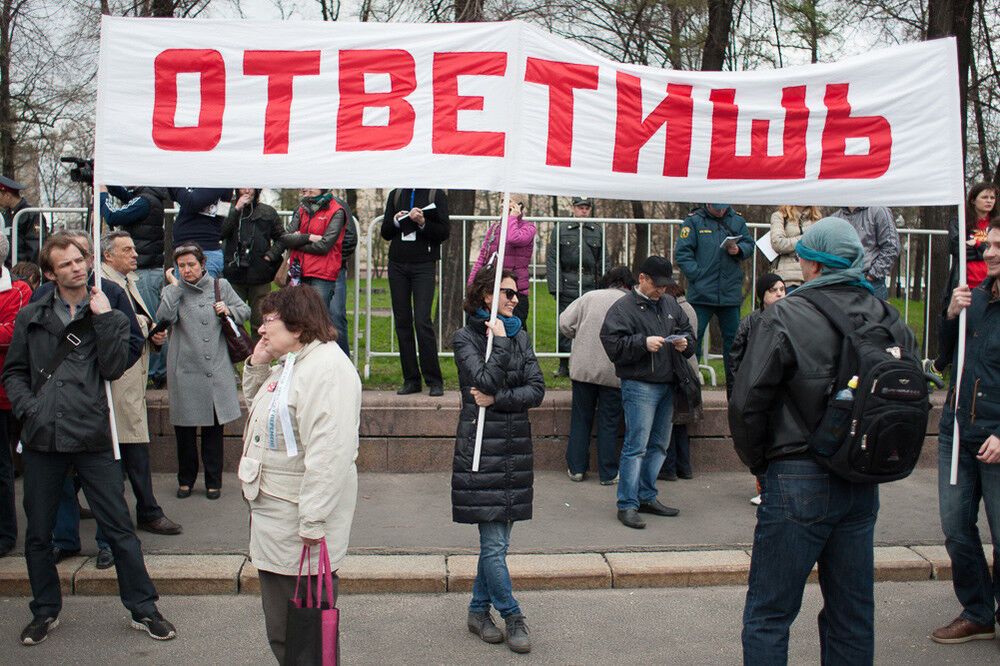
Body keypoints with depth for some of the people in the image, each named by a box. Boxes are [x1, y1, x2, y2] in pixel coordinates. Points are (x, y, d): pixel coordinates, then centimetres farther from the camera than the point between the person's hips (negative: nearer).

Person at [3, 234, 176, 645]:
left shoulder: (109, 316, 7)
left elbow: (114, 368, -7)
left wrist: (102, 317, -9)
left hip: (92, 438, -2)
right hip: (42, 439, 2)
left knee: (119, 528, 1)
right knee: (38, 533, 12)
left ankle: (143, 610, 12)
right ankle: (45, 611, 30)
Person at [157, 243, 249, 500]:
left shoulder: (220, 286, 6)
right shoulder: (173, 291, 3)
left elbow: (245, 310, 14)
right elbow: (164, 317, -16)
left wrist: (229, 310, -6)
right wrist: (175, 286, -10)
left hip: (216, 370, 1)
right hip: (184, 371, 0)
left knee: (214, 427, 8)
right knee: (184, 429, 9)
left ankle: (213, 481, 19)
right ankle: (186, 479, 25)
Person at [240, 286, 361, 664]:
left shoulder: (327, 367, -21)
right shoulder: (288, 363, 13)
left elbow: (329, 452, -27)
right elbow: (255, 401, 30)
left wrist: (313, 520, -28)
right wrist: (257, 365, 11)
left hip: (300, 519, -11)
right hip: (273, 513, 11)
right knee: (279, 621, 21)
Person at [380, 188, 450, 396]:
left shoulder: (436, 194, 3)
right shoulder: (395, 195, 15)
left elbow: (443, 233, -2)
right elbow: (385, 233, 14)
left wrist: (423, 223, -18)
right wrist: (396, 221, -6)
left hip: (424, 264, -4)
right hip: (397, 264, 4)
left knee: (422, 321, -12)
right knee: (402, 321, 2)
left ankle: (434, 381, -6)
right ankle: (411, 380, 7)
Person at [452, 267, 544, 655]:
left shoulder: (519, 336, 12)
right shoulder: (465, 338, -3)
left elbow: (537, 389, 2)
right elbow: (485, 380, -18)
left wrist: (496, 399, -11)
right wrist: (499, 343, -11)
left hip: (515, 446, 5)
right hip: (481, 446, -5)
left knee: (496, 539, 10)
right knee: (494, 543, -4)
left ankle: (479, 610, 23)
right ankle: (513, 618, 8)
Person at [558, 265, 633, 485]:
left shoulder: (589, 296, 4)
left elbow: (565, 323, 1)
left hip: (583, 367, 2)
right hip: (614, 371, -2)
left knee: (580, 418, 13)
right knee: (609, 422, 8)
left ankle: (576, 468, 18)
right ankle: (608, 473, 13)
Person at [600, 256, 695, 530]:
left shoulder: (670, 304, 15)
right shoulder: (623, 307, -6)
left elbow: (687, 331, 23)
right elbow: (612, 343, -14)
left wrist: (685, 343, 1)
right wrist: (643, 342, -23)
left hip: (667, 384, 8)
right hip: (639, 386, -8)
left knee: (659, 445, 14)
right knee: (636, 446, -9)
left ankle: (647, 497, 26)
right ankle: (627, 505, -3)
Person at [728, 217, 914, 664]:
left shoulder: (783, 318, -13)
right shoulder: (890, 320, 3)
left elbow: (747, 404, -14)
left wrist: (757, 461, 1)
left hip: (798, 481, -6)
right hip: (864, 484, 6)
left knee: (769, 614, 4)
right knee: (853, 612, 17)